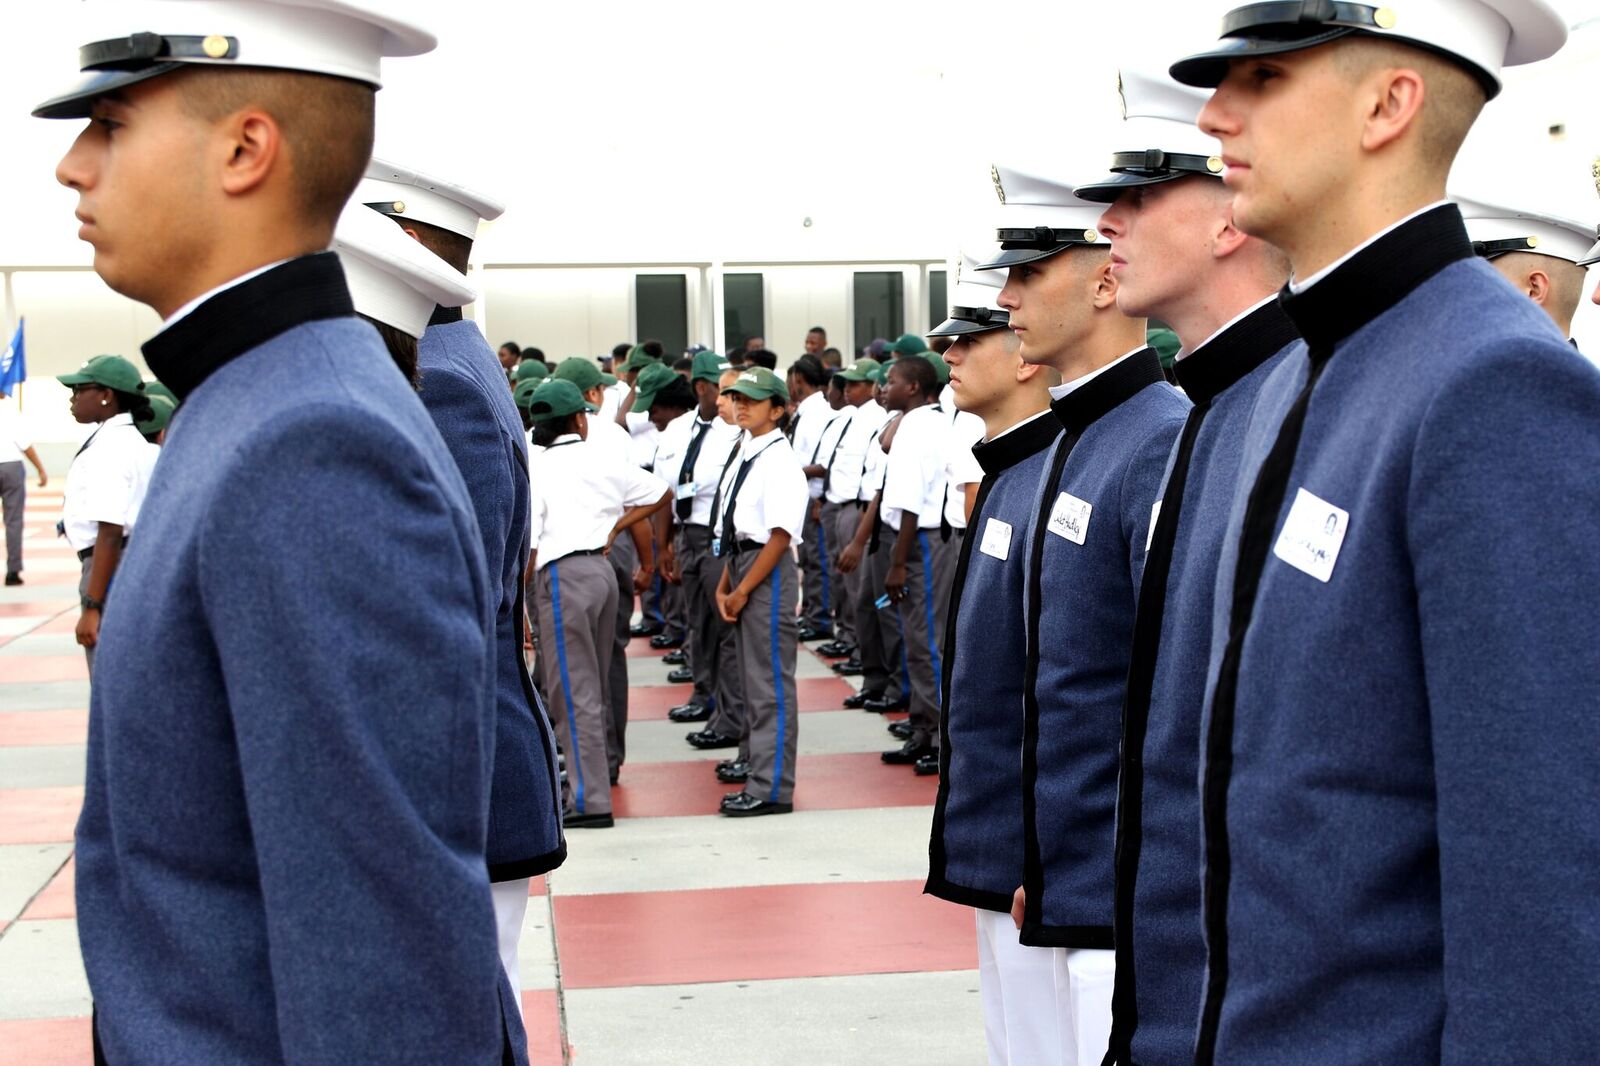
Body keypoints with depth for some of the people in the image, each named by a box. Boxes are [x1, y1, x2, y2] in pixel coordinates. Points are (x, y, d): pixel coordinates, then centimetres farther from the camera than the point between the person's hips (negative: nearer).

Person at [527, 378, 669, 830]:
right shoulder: (603, 458, 7)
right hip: (602, 568, 6)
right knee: (593, 685, 19)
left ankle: (590, 801, -4)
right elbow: (660, 494, 17)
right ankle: (590, 778, 31)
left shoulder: (533, 467, -8)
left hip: (563, 574, -6)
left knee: (573, 690, -4)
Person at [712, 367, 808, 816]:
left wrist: (744, 590, -16)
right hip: (740, 563, 10)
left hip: (768, 571, -10)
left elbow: (780, 535, -18)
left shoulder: (778, 460, -14)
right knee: (753, 678, 15)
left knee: (770, 682, -5)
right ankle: (759, 775, 23)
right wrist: (724, 586, 9)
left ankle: (772, 788, 0)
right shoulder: (745, 454, 12)